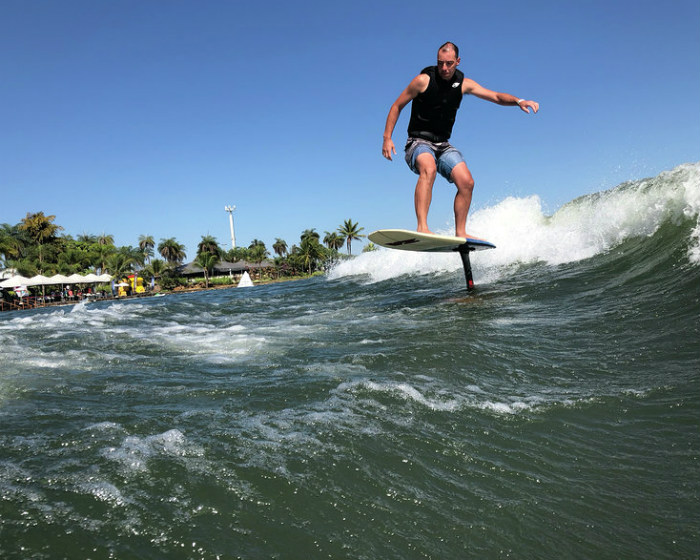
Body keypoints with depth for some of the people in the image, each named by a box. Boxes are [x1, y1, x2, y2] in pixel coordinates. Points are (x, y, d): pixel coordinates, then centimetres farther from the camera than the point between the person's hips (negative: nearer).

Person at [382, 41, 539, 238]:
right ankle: (422, 227, -44)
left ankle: (460, 233, -3)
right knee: (429, 169, -38)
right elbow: (397, 106, 0)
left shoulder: (463, 84, 6)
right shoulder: (423, 80, -7)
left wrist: (518, 101, -12)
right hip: (419, 142, -5)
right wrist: (387, 138, -9)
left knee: (466, 182, -14)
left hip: (443, 145, 5)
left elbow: (496, 97, 8)